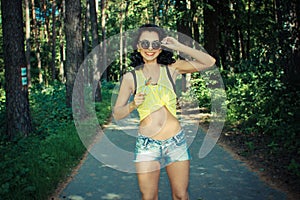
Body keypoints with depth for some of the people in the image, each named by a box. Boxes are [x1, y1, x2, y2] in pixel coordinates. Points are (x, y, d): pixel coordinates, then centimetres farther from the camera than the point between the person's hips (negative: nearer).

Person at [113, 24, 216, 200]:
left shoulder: (171, 68, 2)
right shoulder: (131, 77, 1)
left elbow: (209, 62, -6)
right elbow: (117, 114, 4)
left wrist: (178, 46, -10)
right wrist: (133, 105, -16)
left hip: (176, 141, 1)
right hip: (147, 145, 0)